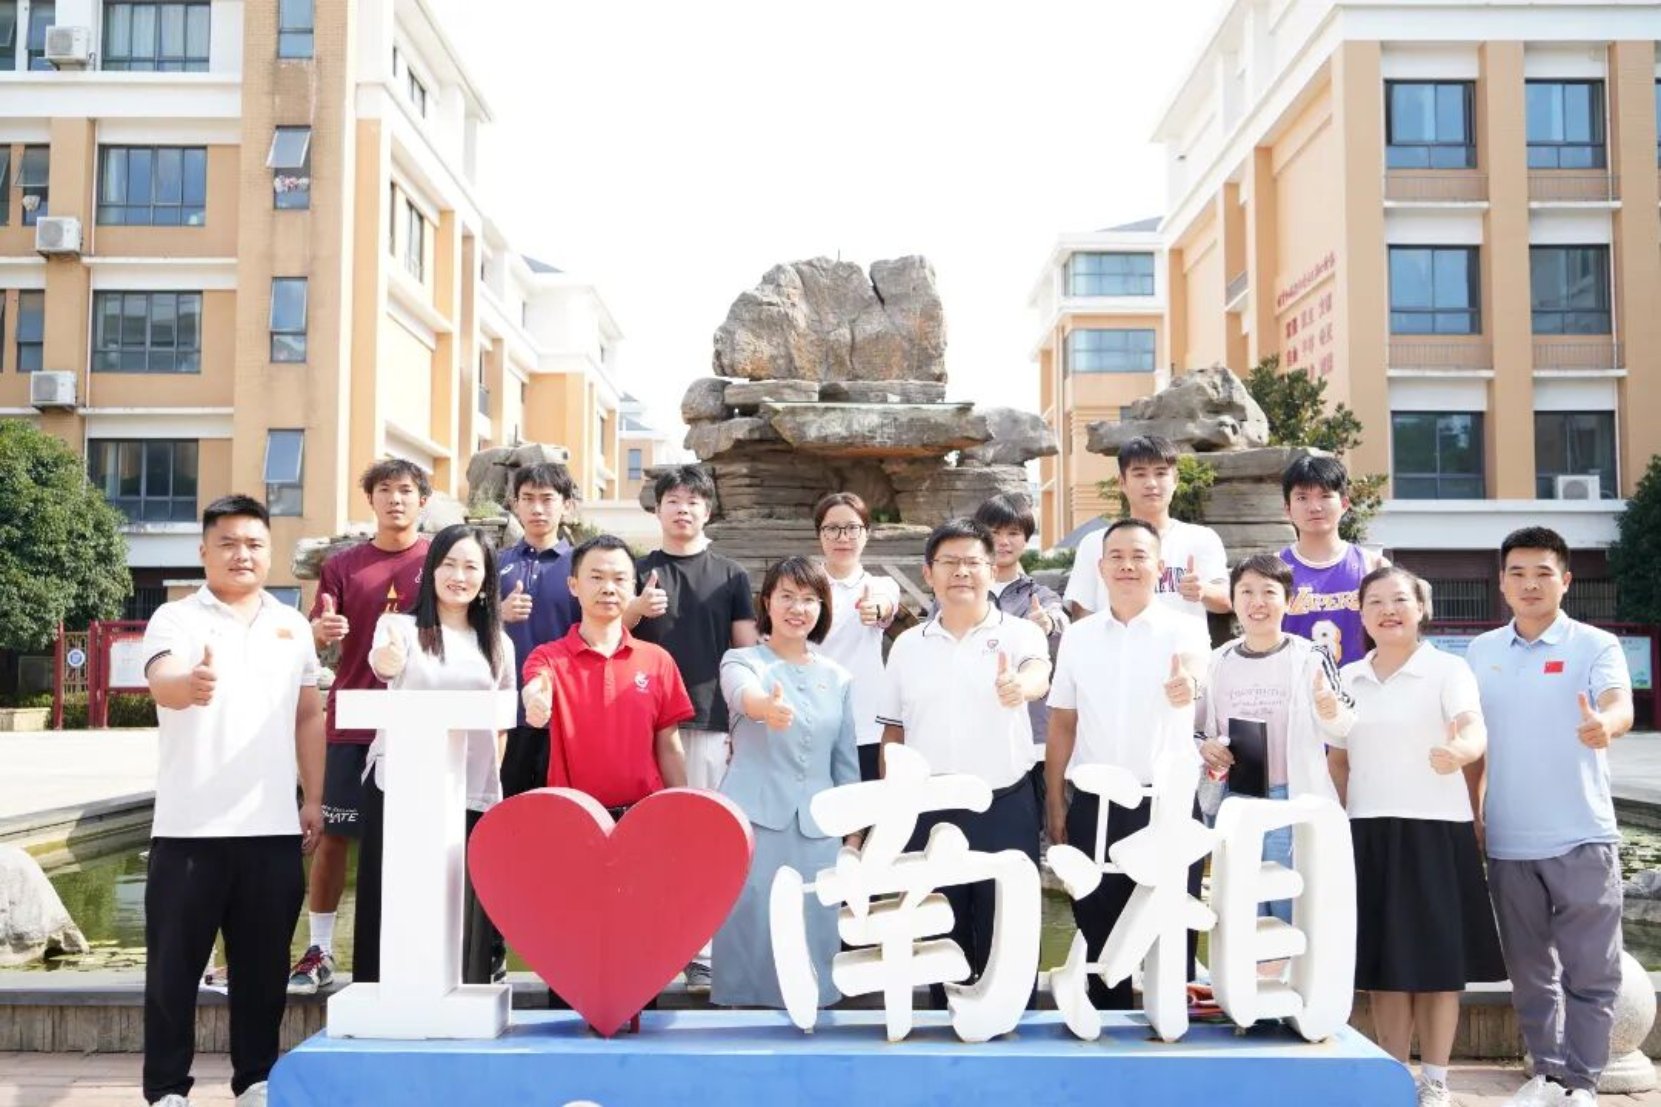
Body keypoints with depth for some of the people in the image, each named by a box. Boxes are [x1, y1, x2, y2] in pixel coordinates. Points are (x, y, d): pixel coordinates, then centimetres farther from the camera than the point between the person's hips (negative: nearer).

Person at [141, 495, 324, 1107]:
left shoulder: (292, 625, 11)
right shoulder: (175, 618, -1)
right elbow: (161, 684, -22)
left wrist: (314, 798, 12)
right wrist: (189, 684, -46)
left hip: (274, 827, 3)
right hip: (189, 827, -3)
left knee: (263, 964, 9)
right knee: (174, 964, 4)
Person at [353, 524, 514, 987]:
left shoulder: (498, 644, 11)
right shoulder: (401, 627, 1)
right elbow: (383, 664, -23)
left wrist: (496, 778, 6)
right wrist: (386, 661, -46)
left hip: (471, 795, 3)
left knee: (461, 922, 5)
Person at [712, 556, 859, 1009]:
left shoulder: (838, 678, 13)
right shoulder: (741, 661, 1)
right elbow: (743, 694, -24)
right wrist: (767, 706, -47)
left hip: (818, 827, 3)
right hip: (754, 818, -3)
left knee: (813, 934, 4)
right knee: (748, 928, -4)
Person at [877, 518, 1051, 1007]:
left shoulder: (1018, 633, -2)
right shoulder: (908, 645, 7)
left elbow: (1038, 673, -25)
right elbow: (893, 733, 12)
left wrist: (1021, 685, -49)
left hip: (1005, 808, -3)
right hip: (929, 809, 3)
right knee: (941, 934, 13)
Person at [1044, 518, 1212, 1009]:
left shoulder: (1184, 629, -3)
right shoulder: (1078, 636, 7)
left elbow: (1194, 666, -26)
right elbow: (1062, 724, 10)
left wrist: (1187, 680, -50)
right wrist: (1055, 803, 6)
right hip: (1094, 806, 3)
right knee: (1098, 931, 11)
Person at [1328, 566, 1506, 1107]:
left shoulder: (1448, 670, -4)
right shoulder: (1347, 678, 10)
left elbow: (1474, 730, -22)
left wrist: (1460, 751, -44)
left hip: (1436, 828, -4)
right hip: (1368, 831, 4)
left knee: (1438, 959, 1)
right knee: (1384, 960, 7)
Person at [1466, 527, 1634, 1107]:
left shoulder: (1596, 645, -4)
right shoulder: (1480, 652, 7)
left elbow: (1619, 703, -23)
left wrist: (1604, 724, -47)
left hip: (1582, 838, -3)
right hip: (1508, 843, 4)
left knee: (1590, 969, 2)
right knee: (1530, 970, 13)